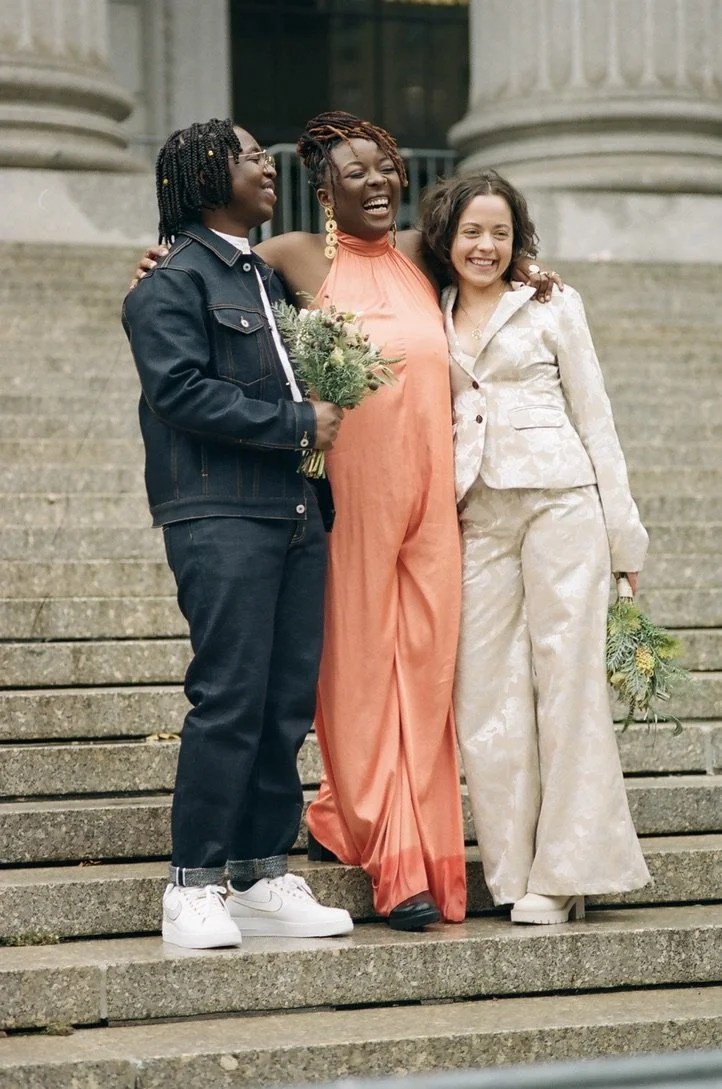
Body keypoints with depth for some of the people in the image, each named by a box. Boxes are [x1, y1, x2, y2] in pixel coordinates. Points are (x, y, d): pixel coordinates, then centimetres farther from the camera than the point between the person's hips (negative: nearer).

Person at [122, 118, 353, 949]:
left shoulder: (267, 278, 22)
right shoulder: (172, 281, -3)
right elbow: (181, 390, -14)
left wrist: (327, 415, 8)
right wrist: (300, 424, -11)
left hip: (295, 513, 8)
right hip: (220, 515, -8)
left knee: (289, 701, 5)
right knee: (231, 698, -10)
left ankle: (265, 879, 11)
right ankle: (194, 889, -5)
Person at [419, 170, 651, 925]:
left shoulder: (552, 305, 8)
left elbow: (593, 415, 7)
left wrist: (620, 530, 2)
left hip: (559, 498, -3)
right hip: (475, 514, 3)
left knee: (567, 677, -5)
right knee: (486, 690, -1)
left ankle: (567, 869, -2)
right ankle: (514, 870, 5)